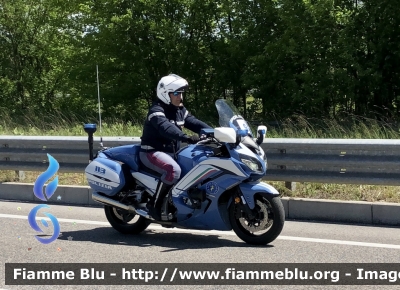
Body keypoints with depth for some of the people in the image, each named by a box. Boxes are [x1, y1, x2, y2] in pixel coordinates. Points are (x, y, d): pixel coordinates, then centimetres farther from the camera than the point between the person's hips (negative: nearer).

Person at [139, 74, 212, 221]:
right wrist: (186, 138, -50)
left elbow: (194, 123, 5)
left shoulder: (180, 110, 12)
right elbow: (166, 128, -35)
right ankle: (154, 204, -24)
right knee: (174, 170, -34)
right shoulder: (156, 110, -16)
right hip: (152, 152, -9)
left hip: (172, 152, 9)